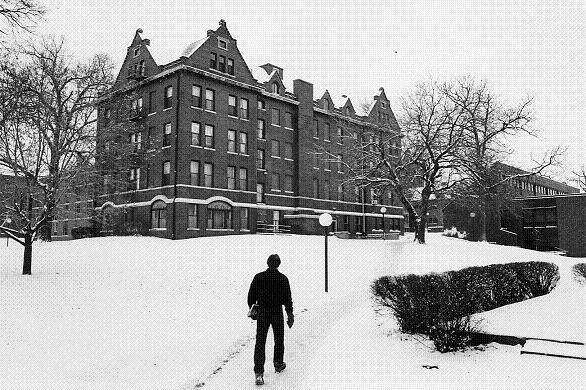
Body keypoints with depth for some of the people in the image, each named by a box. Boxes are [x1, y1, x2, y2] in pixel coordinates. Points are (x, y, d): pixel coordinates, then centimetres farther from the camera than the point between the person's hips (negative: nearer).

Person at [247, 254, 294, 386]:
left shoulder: (258, 277, -4)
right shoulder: (283, 279, -7)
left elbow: (251, 294, 2)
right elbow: (287, 298, -5)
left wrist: (251, 308, 17)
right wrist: (290, 314, 1)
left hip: (262, 313, 1)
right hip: (277, 313, 0)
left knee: (260, 342, 2)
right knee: (279, 340, 20)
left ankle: (258, 372, -7)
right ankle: (278, 364, 35)